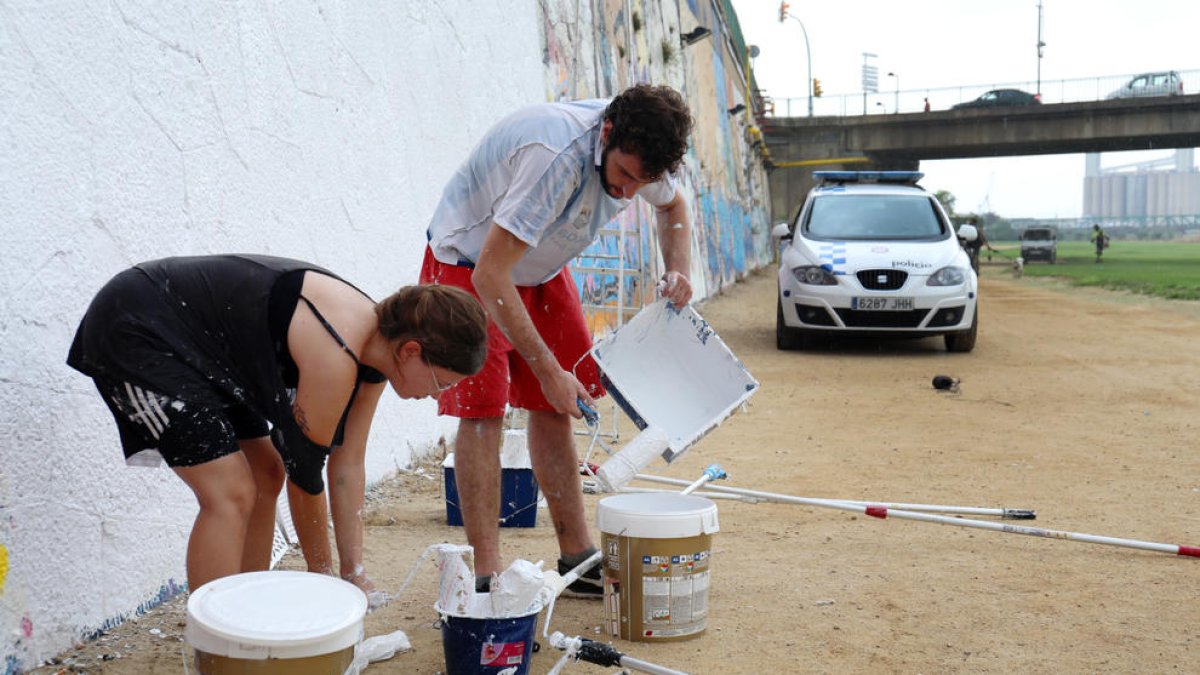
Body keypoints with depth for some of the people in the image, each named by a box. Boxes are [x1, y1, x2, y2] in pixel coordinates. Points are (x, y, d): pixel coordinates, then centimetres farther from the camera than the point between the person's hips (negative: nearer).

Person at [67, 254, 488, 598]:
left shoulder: (374, 348, -2)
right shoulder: (335, 359, -30)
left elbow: (348, 465, 3)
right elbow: (305, 473, -19)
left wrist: (355, 572, 3)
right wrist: (323, 581, -6)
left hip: (198, 345, 10)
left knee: (265, 475, 11)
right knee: (230, 495, -14)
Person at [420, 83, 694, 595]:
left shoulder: (637, 148, -16)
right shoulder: (558, 157, -39)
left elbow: (673, 207, 10)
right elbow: (489, 275, -38)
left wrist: (678, 272, -11)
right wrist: (548, 370, -36)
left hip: (541, 270, 7)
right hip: (468, 267, -7)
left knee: (553, 408, 6)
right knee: (482, 412, -14)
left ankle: (577, 559, 14)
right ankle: (486, 575, -8)